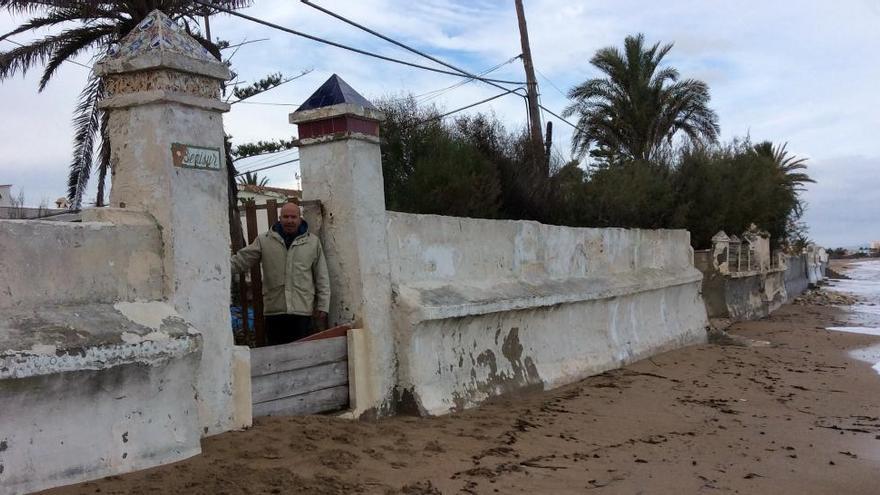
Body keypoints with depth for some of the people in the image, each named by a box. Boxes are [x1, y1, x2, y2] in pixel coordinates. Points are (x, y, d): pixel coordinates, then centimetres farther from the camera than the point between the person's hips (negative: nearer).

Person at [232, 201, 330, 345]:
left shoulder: (313, 242, 8)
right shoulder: (264, 240, 8)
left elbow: (322, 278, 8)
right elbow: (240, 261, 5)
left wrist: (323, 306, 5)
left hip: (302, 310, -1)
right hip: (273, 310, 1)